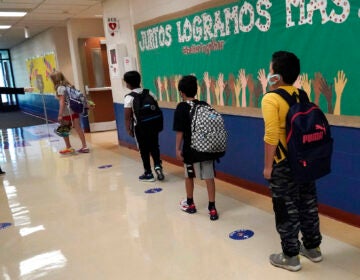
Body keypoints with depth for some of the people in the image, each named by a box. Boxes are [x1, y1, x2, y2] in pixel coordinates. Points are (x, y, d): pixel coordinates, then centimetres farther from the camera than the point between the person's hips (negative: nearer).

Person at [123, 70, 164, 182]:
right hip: (153, 125, 4)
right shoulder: (150, 93, 2)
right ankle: (158, 166, 0)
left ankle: (148, 173, 17)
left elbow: (127, 117, -12)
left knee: (144, 150, 8)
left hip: (140, 127, -4)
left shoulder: (129, 98, -12)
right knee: (154, 147, 16)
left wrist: (128, 129, 1)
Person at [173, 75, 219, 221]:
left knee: (189, 176, 16)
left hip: (191, 149, -3)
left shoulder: (181, 107, -10)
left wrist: (178, 148, -5)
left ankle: (190, 204, 32)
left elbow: (180, 131, -12)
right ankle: (212, 208, 5)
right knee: (209, 177, 5)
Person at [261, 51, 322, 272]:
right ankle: (313, 248, 34)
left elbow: (272, 135, -22)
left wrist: (268, 165, -13)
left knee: (287, 210, 6)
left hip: (284, 163, -7)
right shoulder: (301, 95, 4)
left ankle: (291, 257, 18)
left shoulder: (271, 99, -16)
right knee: (308, 205, 18)